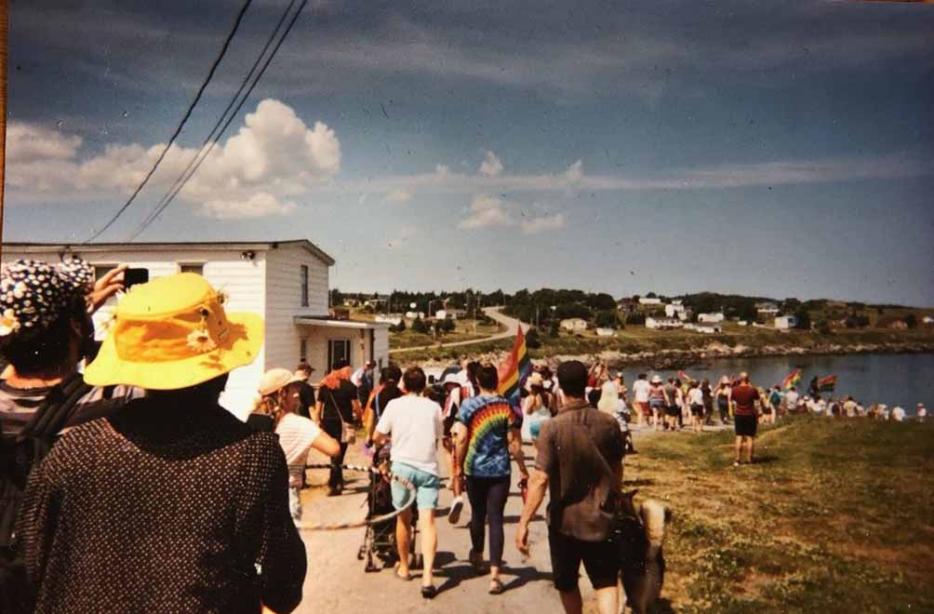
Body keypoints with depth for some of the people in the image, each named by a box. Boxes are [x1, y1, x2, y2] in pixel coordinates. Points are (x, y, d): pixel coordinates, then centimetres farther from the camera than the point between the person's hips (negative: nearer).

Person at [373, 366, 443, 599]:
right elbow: (438, 437, 13)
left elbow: (377, 437, 4)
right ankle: (427, 575, -18)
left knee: (404, 518, 17)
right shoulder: (433, 407, 5)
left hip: (402, 465, 0)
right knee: (428, 521, -5)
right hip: (428, 467, 0)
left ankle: (404, 567, 31)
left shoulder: (395, 405, 1)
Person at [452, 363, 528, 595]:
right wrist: (523, 470, 5)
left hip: (474, 469, 1)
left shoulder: (468, 405, -5)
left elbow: (461, 439, -6)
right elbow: (514, 443, -4)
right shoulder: (508, 408, -4)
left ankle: (477, 556, 41)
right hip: (500, 470, -1)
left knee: (477, 514, 19)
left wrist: (458, 467, 5)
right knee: (496, 519, 1)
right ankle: (494, 574, -4)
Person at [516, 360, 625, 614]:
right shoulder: (609, 423, -6)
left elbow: (540, 479, -21)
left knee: (567, 583, 19)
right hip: (602, 517, 2)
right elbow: (617, 469, 7)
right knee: (606, 581, 11)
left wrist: (523, 523, -15)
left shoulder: (553, 427, -17)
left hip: (565, 520, -2)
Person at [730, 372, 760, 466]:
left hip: (738, 415, 2)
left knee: (739, 437, 7)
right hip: (750, 415, -2)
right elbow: (757, 404, -2)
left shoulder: (734, 390, -3)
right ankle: (749, 459, 4)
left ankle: (737, 459, 5)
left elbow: (732, 401, 6)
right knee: (750, 437, 4)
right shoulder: (753, 389, -8)